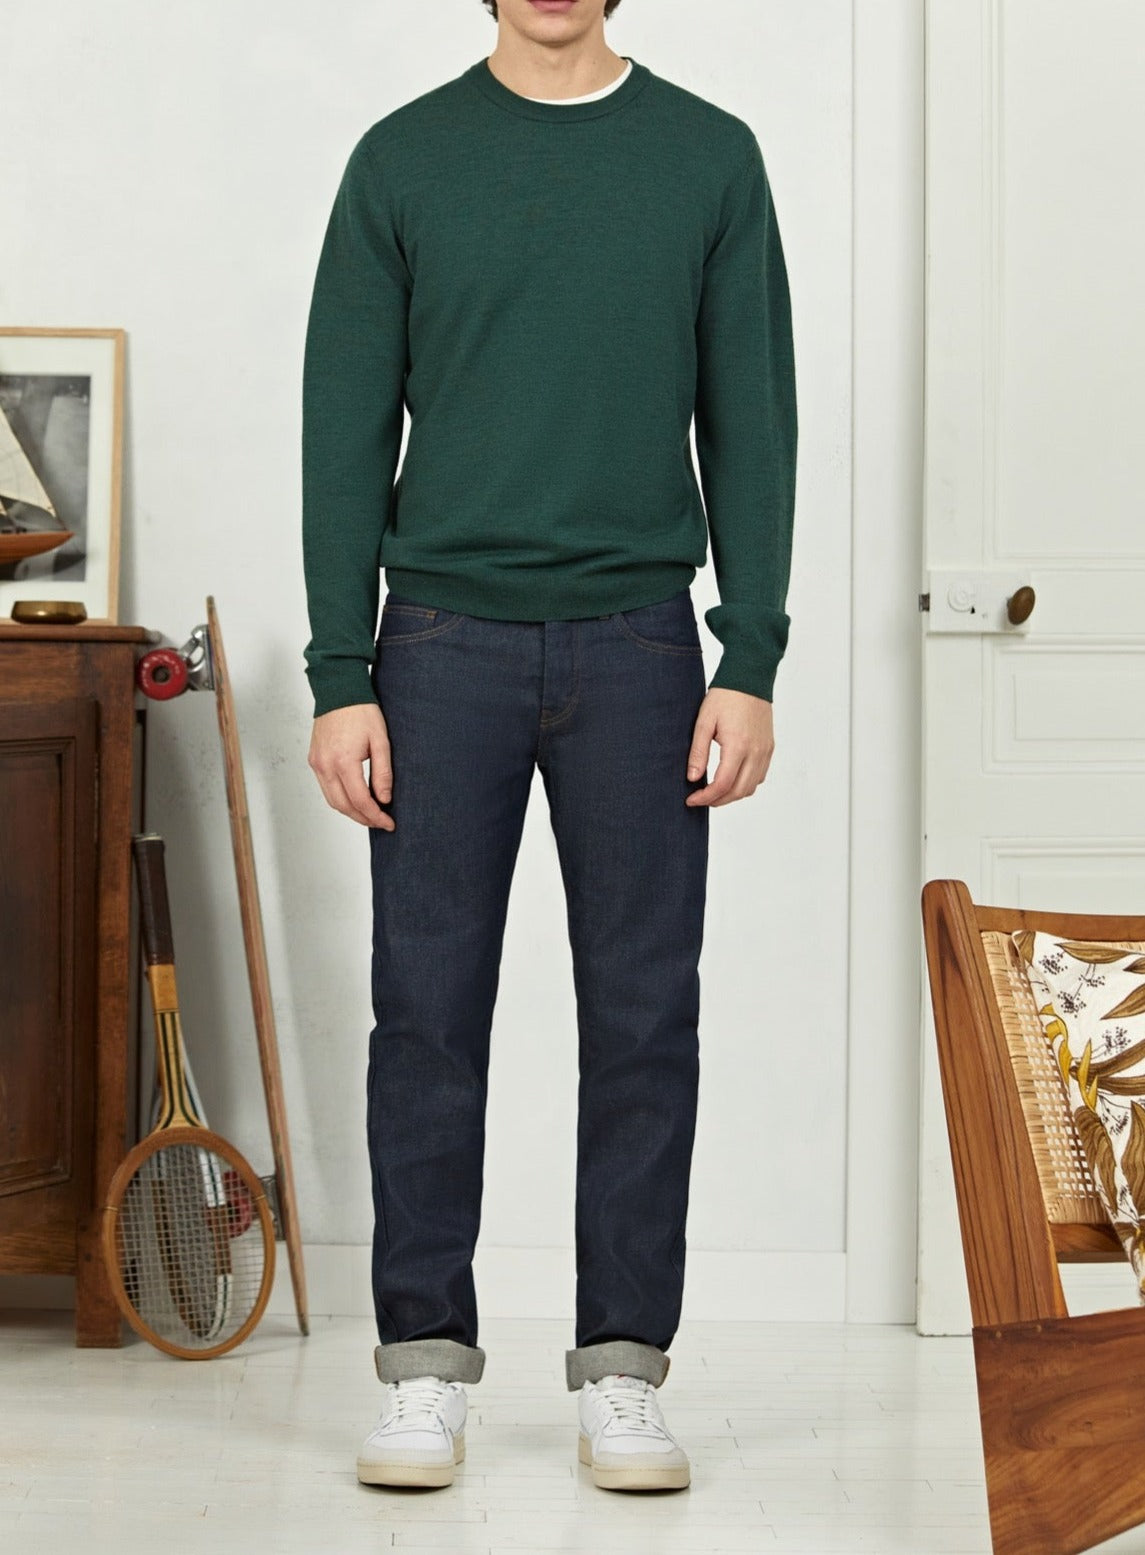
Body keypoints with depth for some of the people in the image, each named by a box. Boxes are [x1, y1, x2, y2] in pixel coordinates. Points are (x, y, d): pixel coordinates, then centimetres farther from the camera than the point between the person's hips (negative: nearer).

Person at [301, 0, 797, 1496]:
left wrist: (749, 664, -3)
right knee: (428, 1010, 2)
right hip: (445, 642, 0)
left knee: (643, 1015, 2)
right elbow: (346, 433, 4)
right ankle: (426, 1367, 11)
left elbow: (750, 422, 5)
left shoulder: (711, 158, 7)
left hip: (636, 646, 1)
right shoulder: (402, 162, 5)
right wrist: (340, 680, -3)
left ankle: (624, 1370, 11)